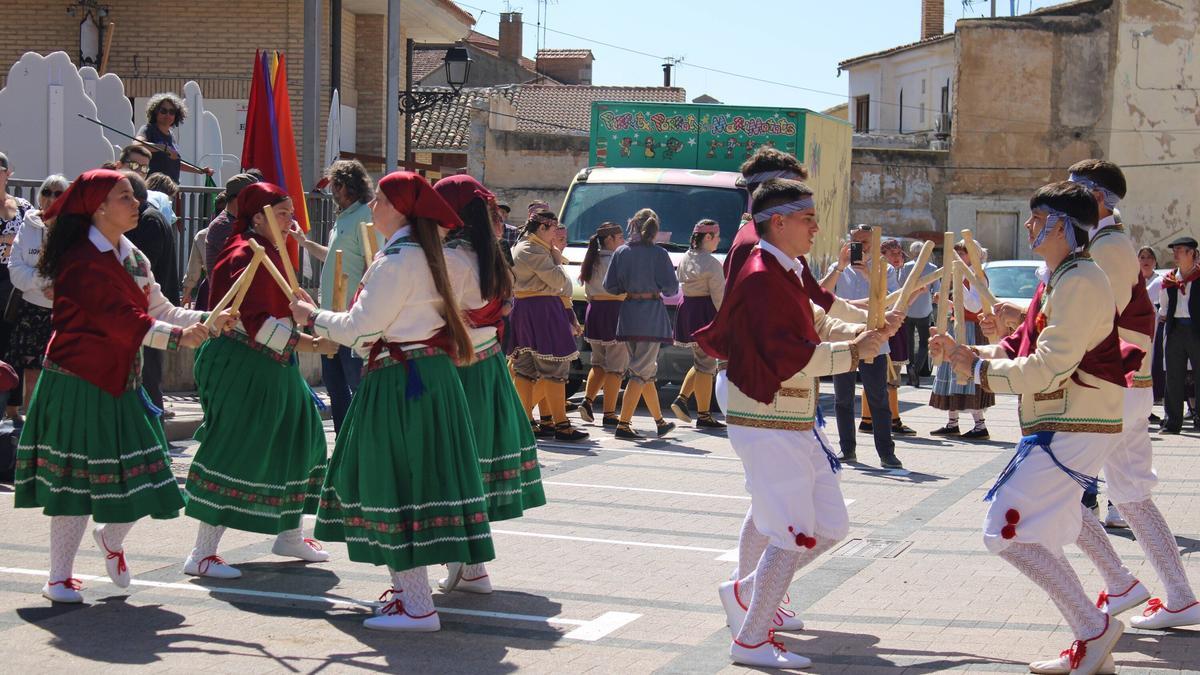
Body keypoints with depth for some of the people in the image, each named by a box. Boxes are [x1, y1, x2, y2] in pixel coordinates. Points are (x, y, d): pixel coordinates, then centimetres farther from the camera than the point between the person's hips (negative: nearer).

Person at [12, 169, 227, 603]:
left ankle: (112, 538, 32)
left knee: (142, 477, 3)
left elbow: (159, 310, 12)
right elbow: (121, 319, -23)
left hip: (121, 384, 8)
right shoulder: (83, 260, -15)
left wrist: (208, 321, -3)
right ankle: (59, 580, 11)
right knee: (77, 481, -2)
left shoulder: (132, 258, 14)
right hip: (80, 385, -8)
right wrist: (176, 336, -29)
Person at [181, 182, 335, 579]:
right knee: (236, 453, -9)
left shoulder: (270, 253, 15)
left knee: (297, 440, 16)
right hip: (243, 369, -11)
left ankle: (289, 535, 31)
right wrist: (312, 345, -23)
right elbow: (258, 322, -25)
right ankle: (201, 555, -5)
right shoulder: (248, 255, -17)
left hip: (273, 367, 11)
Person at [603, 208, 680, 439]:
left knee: (647, 369, 17)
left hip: (628, 314, 5)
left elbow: (610, 286, 3)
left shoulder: (621, 252, 2)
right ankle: (623, 425, -10)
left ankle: (660, 421, 26)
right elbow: (671, 288, -8)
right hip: (651, 314, -5)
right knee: (641, 371, -3)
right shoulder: (659, 254, -8)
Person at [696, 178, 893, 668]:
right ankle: (751, 641, 1)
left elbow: (813, 325, 18)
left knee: (832, 526, 13)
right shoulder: (762, 278, -17)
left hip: (796, 425, 10)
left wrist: (865, 333, 5)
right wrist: (852, 353, -18)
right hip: (768, 429, -10)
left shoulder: (783, 275, 16)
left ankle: (745, 593, 24)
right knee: (795, 535, -9)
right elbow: (788, 357, -23)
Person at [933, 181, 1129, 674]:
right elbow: (1021, 352, 17)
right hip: (1061, 426, 10)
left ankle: (1094, 627, -7)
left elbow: (1048, 368, -23)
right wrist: (964, 353, 2)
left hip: (1073, 429, -10)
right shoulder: (1057, 281, 17)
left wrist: (978, 368, -13)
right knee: (1036, 538, 13)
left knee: (1006, 532, -14)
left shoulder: (1079, 282, -16)